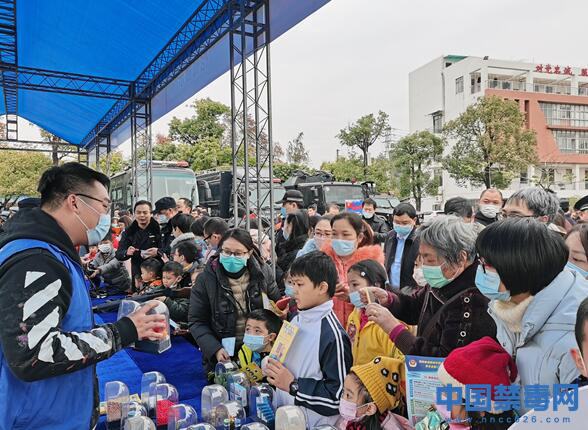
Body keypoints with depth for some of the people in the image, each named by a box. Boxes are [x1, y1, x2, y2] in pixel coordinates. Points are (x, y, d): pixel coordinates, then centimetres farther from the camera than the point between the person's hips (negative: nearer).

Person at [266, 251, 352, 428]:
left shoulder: (332, 334, -22)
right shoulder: (296, 320, 2)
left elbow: (340, 394, -23)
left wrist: (293, 385, -20)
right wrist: (274, 371, -1)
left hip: (315, 424, -7)